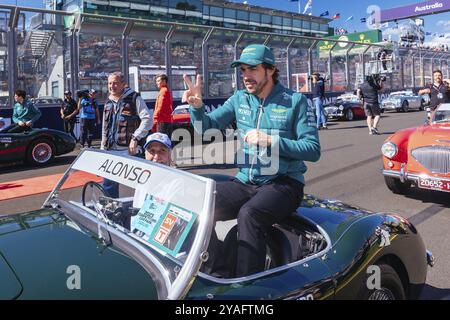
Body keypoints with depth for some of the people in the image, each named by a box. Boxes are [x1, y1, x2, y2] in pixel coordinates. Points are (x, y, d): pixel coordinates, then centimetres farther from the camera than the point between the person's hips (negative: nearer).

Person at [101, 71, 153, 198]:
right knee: (108, 183, 11)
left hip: (129, 149, -6)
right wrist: (103, 148, 19)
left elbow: (148, 119, -11)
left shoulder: (134, 98, -3)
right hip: (111, 150, 6)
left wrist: (135, 138, -18)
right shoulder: (108, 102, 17)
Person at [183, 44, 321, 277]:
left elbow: (313, 150, -8)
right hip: (244, 183, 5)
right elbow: (207, 127, 9)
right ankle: (216, 277, -7)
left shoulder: (295, 101, -2)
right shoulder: (240, 99, 11)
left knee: (248, 214, -35)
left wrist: (270, 141, -20)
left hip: (283, 184, -4)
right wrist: (197, 106, -12)